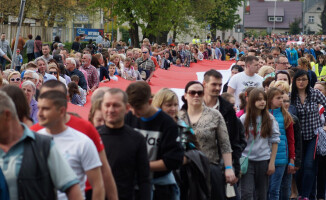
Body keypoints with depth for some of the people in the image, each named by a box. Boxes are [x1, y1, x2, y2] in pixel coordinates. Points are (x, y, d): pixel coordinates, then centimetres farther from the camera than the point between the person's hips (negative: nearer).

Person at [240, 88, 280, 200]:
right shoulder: (244, 119, -1)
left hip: (263, 160, 2)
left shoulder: (270, 119, 2)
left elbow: (275, 141, 3)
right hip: (247, 160, -1)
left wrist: (272, 162, -1)